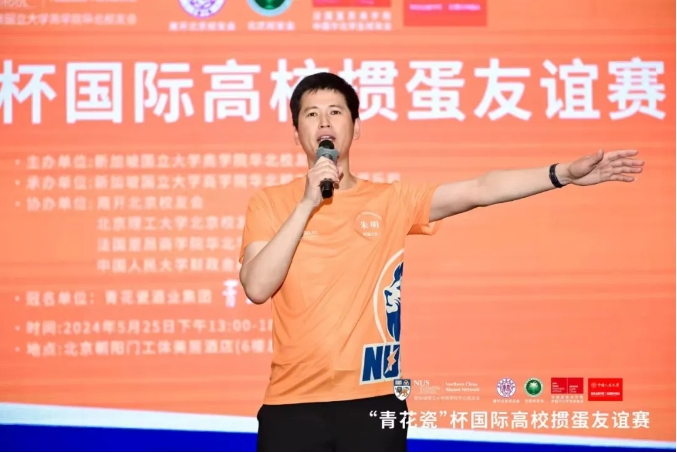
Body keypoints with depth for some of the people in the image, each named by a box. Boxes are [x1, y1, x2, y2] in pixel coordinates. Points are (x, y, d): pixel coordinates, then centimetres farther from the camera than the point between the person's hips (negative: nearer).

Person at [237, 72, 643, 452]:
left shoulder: (391, 201, 5)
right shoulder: (270, 203, 3)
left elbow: (478, 190, -3)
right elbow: (257, 288, -10)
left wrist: (565, 173, -12)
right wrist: (306, 204, -14)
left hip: (374, 400, 1)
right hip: (294, 403, -1)